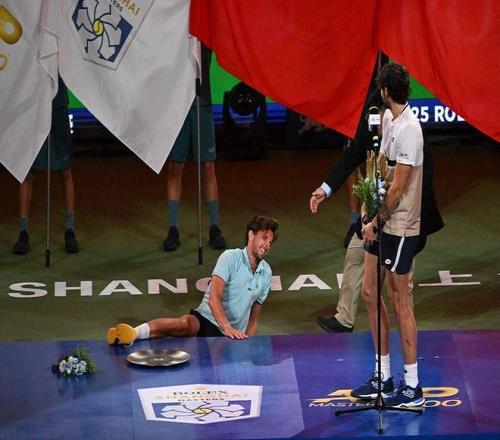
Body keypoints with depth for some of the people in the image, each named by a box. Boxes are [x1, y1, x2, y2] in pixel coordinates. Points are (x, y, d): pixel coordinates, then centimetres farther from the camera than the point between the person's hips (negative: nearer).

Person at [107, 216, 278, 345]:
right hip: (205, 319, -6)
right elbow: (214, 299, -18)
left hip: (232, 339, 6)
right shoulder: (231, 258, -4)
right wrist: (228, 328, -32)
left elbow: (253, 319, 23)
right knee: (184, 324, -41)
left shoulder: (266, 273, 16)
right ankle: (133, 334, -67)